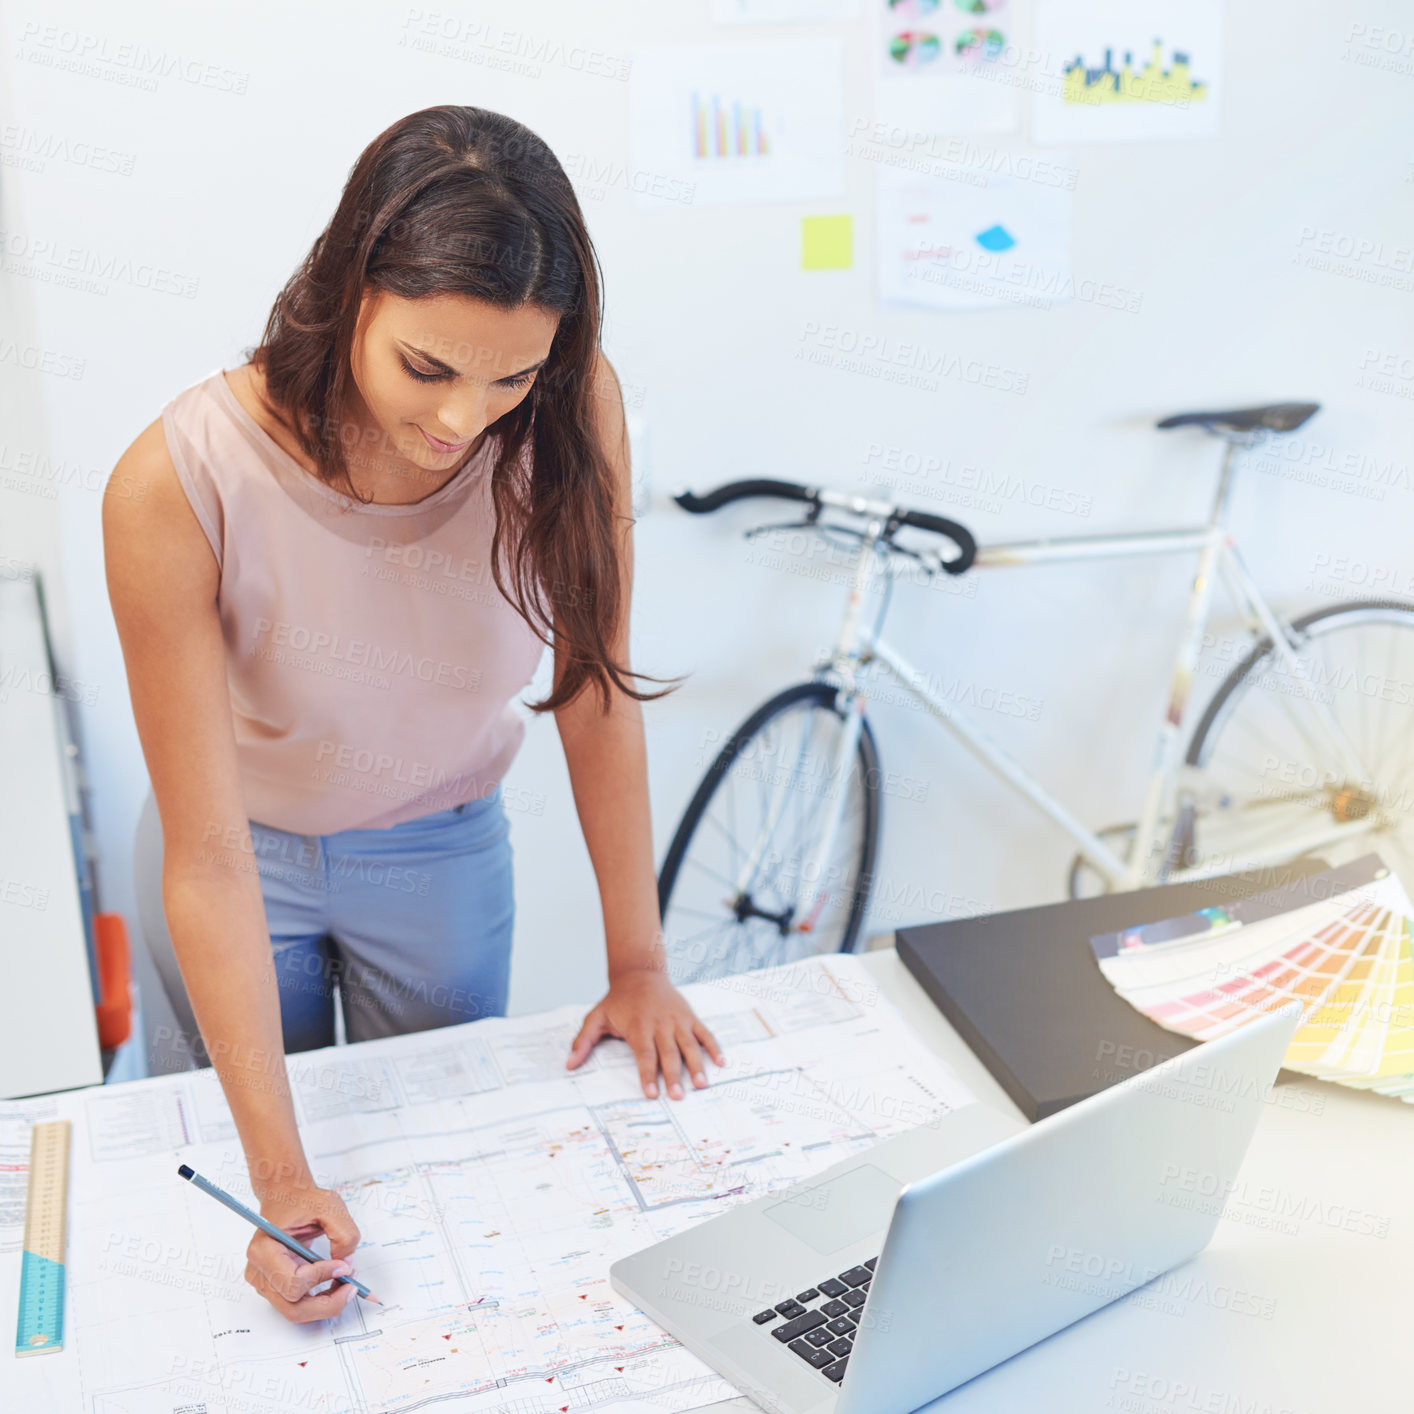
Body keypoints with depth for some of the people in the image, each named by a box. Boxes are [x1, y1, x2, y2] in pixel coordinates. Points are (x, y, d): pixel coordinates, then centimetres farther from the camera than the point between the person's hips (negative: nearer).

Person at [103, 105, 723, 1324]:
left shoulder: (573, 416, -27)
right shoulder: (178, 488, -33)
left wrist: (639, 963, -9)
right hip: (247, 857, -1)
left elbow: (596, 689, -14)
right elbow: (210, 857, -29)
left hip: (443, 852, 1)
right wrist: (282, 1176, -29)